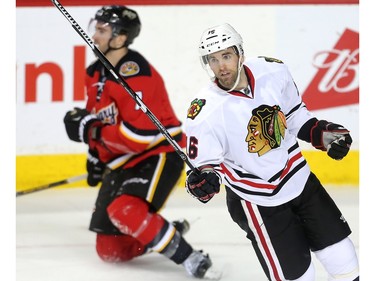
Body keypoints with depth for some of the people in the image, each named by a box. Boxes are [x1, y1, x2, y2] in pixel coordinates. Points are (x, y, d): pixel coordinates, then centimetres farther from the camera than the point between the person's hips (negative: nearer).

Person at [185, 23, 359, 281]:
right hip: (257, 199, -5)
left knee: (343, 260, 10)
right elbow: (205, 162, -17)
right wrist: (202, 182, -38)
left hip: (299, 179, 5)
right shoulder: (205, 112, -23)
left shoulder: (273, 72, -11)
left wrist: (322, 133, -4)